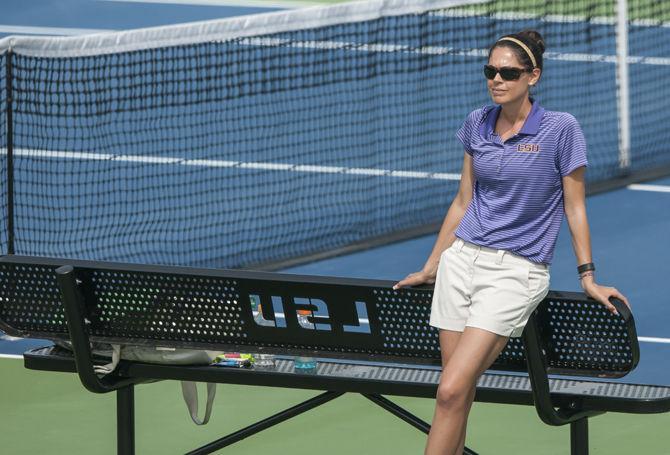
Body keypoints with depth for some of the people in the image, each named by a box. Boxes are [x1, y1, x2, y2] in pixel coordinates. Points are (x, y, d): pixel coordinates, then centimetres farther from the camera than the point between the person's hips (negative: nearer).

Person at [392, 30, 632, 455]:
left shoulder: (561, 128, -7)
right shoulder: (477, 124, 8)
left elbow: (574, 208, 0)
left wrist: (588, 277, 0)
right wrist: (430, 268, 20)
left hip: (516, 271, -5)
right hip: (462, 260, 5)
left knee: (451, 391, -16)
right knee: (457, 393, 2)